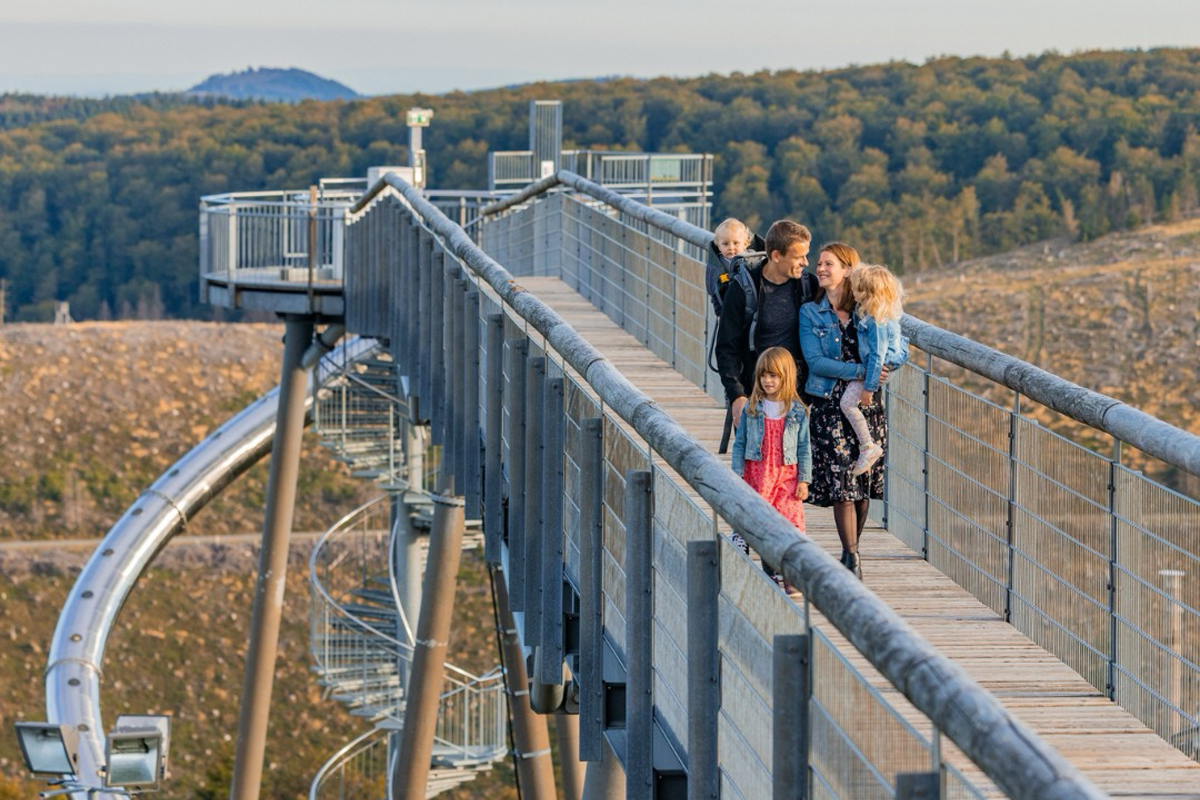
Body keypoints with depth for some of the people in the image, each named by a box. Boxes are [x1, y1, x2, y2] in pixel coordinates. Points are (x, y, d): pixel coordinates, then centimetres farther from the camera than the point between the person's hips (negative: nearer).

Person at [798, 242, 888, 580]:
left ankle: (852, 550, 20)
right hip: (830, 405, -2)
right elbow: (815, 362, -9)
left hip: (867, 405, 2)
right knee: (841, 482, -8)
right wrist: (861, 372, -19)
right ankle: (851, 557, -1)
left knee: (863, 483, 5)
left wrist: (883, 365, -16)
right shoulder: (811, 313, 2)